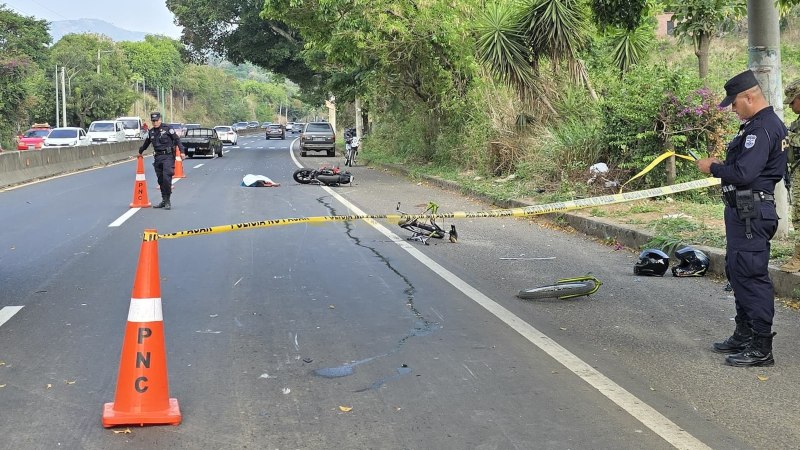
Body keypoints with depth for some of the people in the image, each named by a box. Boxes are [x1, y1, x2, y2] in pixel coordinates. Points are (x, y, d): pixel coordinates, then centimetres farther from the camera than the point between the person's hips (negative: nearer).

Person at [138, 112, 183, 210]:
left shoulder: (167, 128, -4)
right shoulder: (151, 132, 13)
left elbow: (177, 139, -3)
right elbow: (146, 143, 29)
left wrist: (181, 151, -11)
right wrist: (140, 152, 40)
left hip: (168, 156, -6)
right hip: (157, 157, 6)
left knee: (166, 178, -16)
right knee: (160, 180, 7)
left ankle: (167, 201, -9)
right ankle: (164, 201, 15)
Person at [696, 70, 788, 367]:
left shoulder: (762, 128, -18)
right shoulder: (763, 124, 17)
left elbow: (744, 173, -25)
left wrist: (712, 168, -10)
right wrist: (721, 165, 11)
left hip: (751, 213, -11)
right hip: (743, 211, 11)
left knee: (751, 276, -8)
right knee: (737, 272, 18)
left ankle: (761, 348, -3)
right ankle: (744, 336, 29)